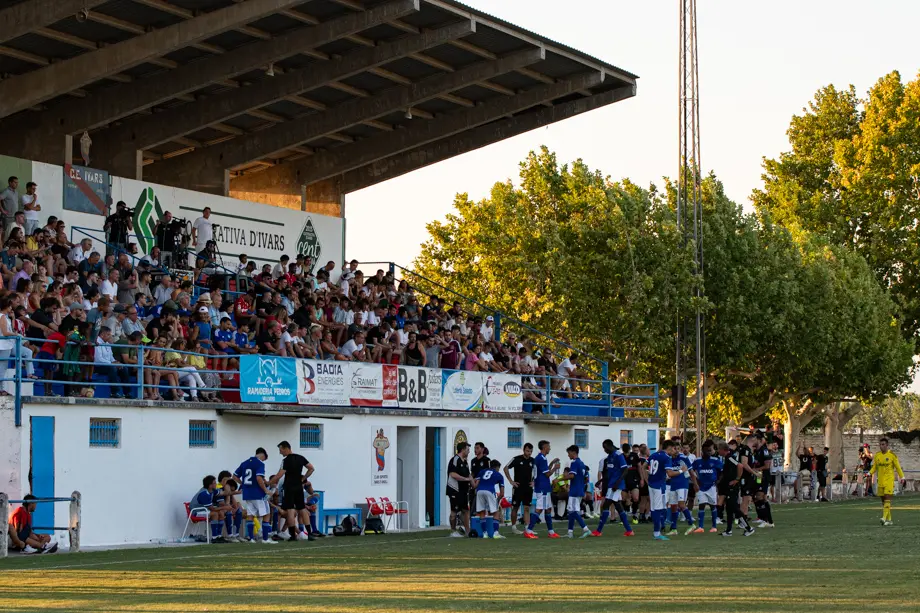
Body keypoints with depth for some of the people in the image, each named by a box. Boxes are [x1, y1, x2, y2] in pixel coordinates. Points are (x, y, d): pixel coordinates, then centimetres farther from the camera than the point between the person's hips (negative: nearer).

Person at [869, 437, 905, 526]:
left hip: (889, 480, -5)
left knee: (887, 498, -16)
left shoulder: (892, 455, -4)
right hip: (880, 480, 5)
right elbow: (874, 467, 15)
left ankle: (885, 518, -23)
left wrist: (902, 478, -4)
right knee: (883, 500, 6)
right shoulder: (877, 455, 8)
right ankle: (889, 519, 14)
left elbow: (898, 467, 1)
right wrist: (869, 473, -3)